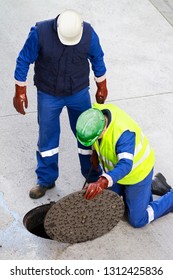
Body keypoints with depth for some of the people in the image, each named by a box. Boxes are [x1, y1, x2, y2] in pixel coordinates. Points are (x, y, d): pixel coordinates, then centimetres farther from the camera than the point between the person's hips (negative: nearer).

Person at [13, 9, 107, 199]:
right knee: (47, 138, 9)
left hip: (79, 93, 1)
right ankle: (46, 180, 28)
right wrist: (20, 92, -8)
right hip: (48, 95, -1)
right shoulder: (40, 32, -24)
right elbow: (24, 61, -12)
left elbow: (97, 60, -1)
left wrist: (101, 87, 9)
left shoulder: (89, 34, -18)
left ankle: (93, 176, 29)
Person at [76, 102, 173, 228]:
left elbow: (125, 165, -51)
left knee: (138, 220, 1)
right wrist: (96, 153, 10)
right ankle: (152, 185, 31)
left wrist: (102, 182, -66)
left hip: (137, 171, -7)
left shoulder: (123, 133, -43)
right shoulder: (95, 114, -21)